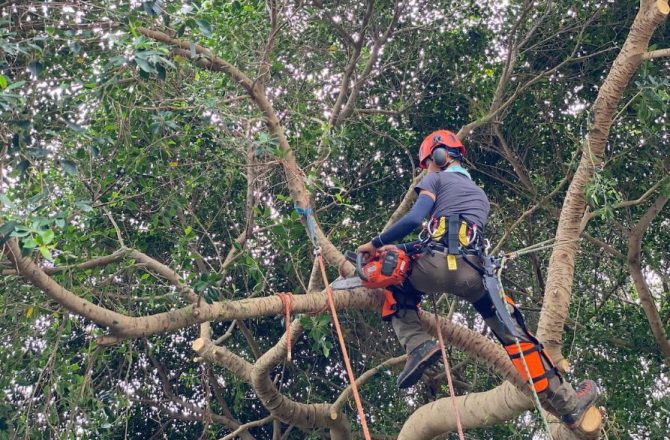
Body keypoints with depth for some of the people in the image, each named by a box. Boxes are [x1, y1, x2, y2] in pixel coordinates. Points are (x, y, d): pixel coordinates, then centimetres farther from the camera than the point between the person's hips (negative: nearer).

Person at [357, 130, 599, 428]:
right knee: (513, 333, 10)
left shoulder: (436, 180, 16)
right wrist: (403, 249, 35)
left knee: (394, 287, 27)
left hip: (437, 268, -4)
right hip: (472, 273, 4)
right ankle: (567, 403, 7)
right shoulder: (480, 196, 35)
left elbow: (414, 219, -2)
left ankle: (418, 346, 3)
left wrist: (377, 243, 8)